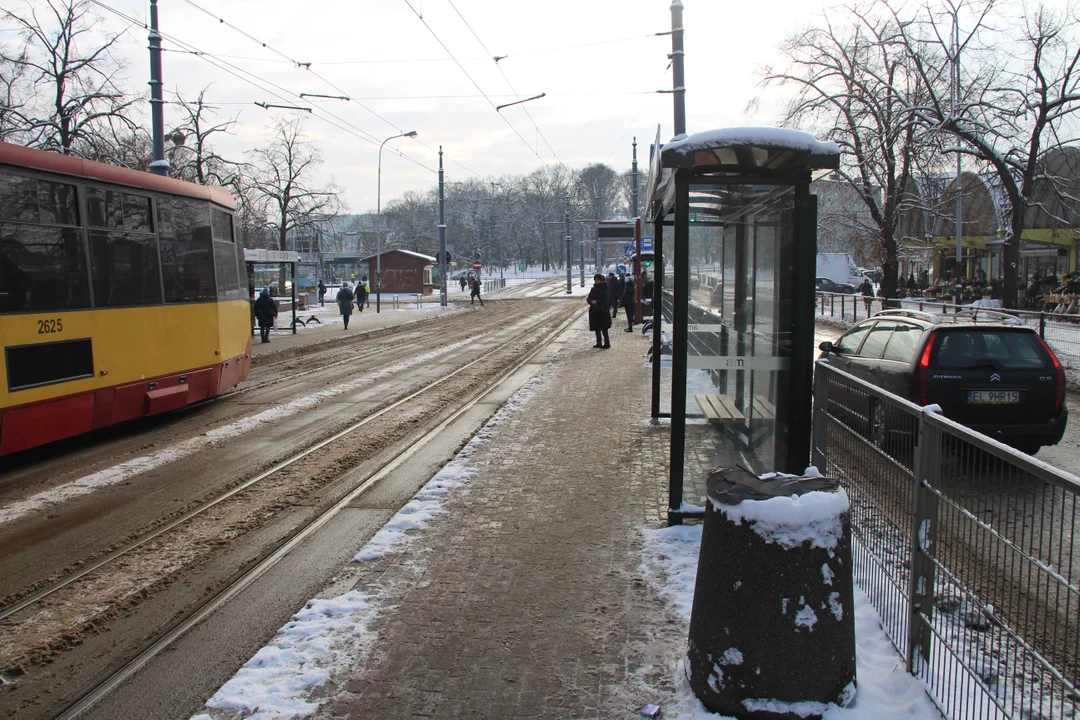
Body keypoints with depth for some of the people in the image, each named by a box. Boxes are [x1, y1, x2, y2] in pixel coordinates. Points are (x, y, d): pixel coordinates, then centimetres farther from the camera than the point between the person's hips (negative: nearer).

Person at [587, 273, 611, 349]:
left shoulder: (605, 289, -8)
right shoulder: (593, 289, 10)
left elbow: (607, 300, -14)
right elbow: (588, 299, 9)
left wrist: (597, 302, -19)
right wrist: (591, 301, -13)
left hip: (603, 312, -6)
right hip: (594, 311, 6)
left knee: (604, 328, -5)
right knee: (597, 328, 12)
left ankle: (607, 343, 0)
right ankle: (599, 343, 20)